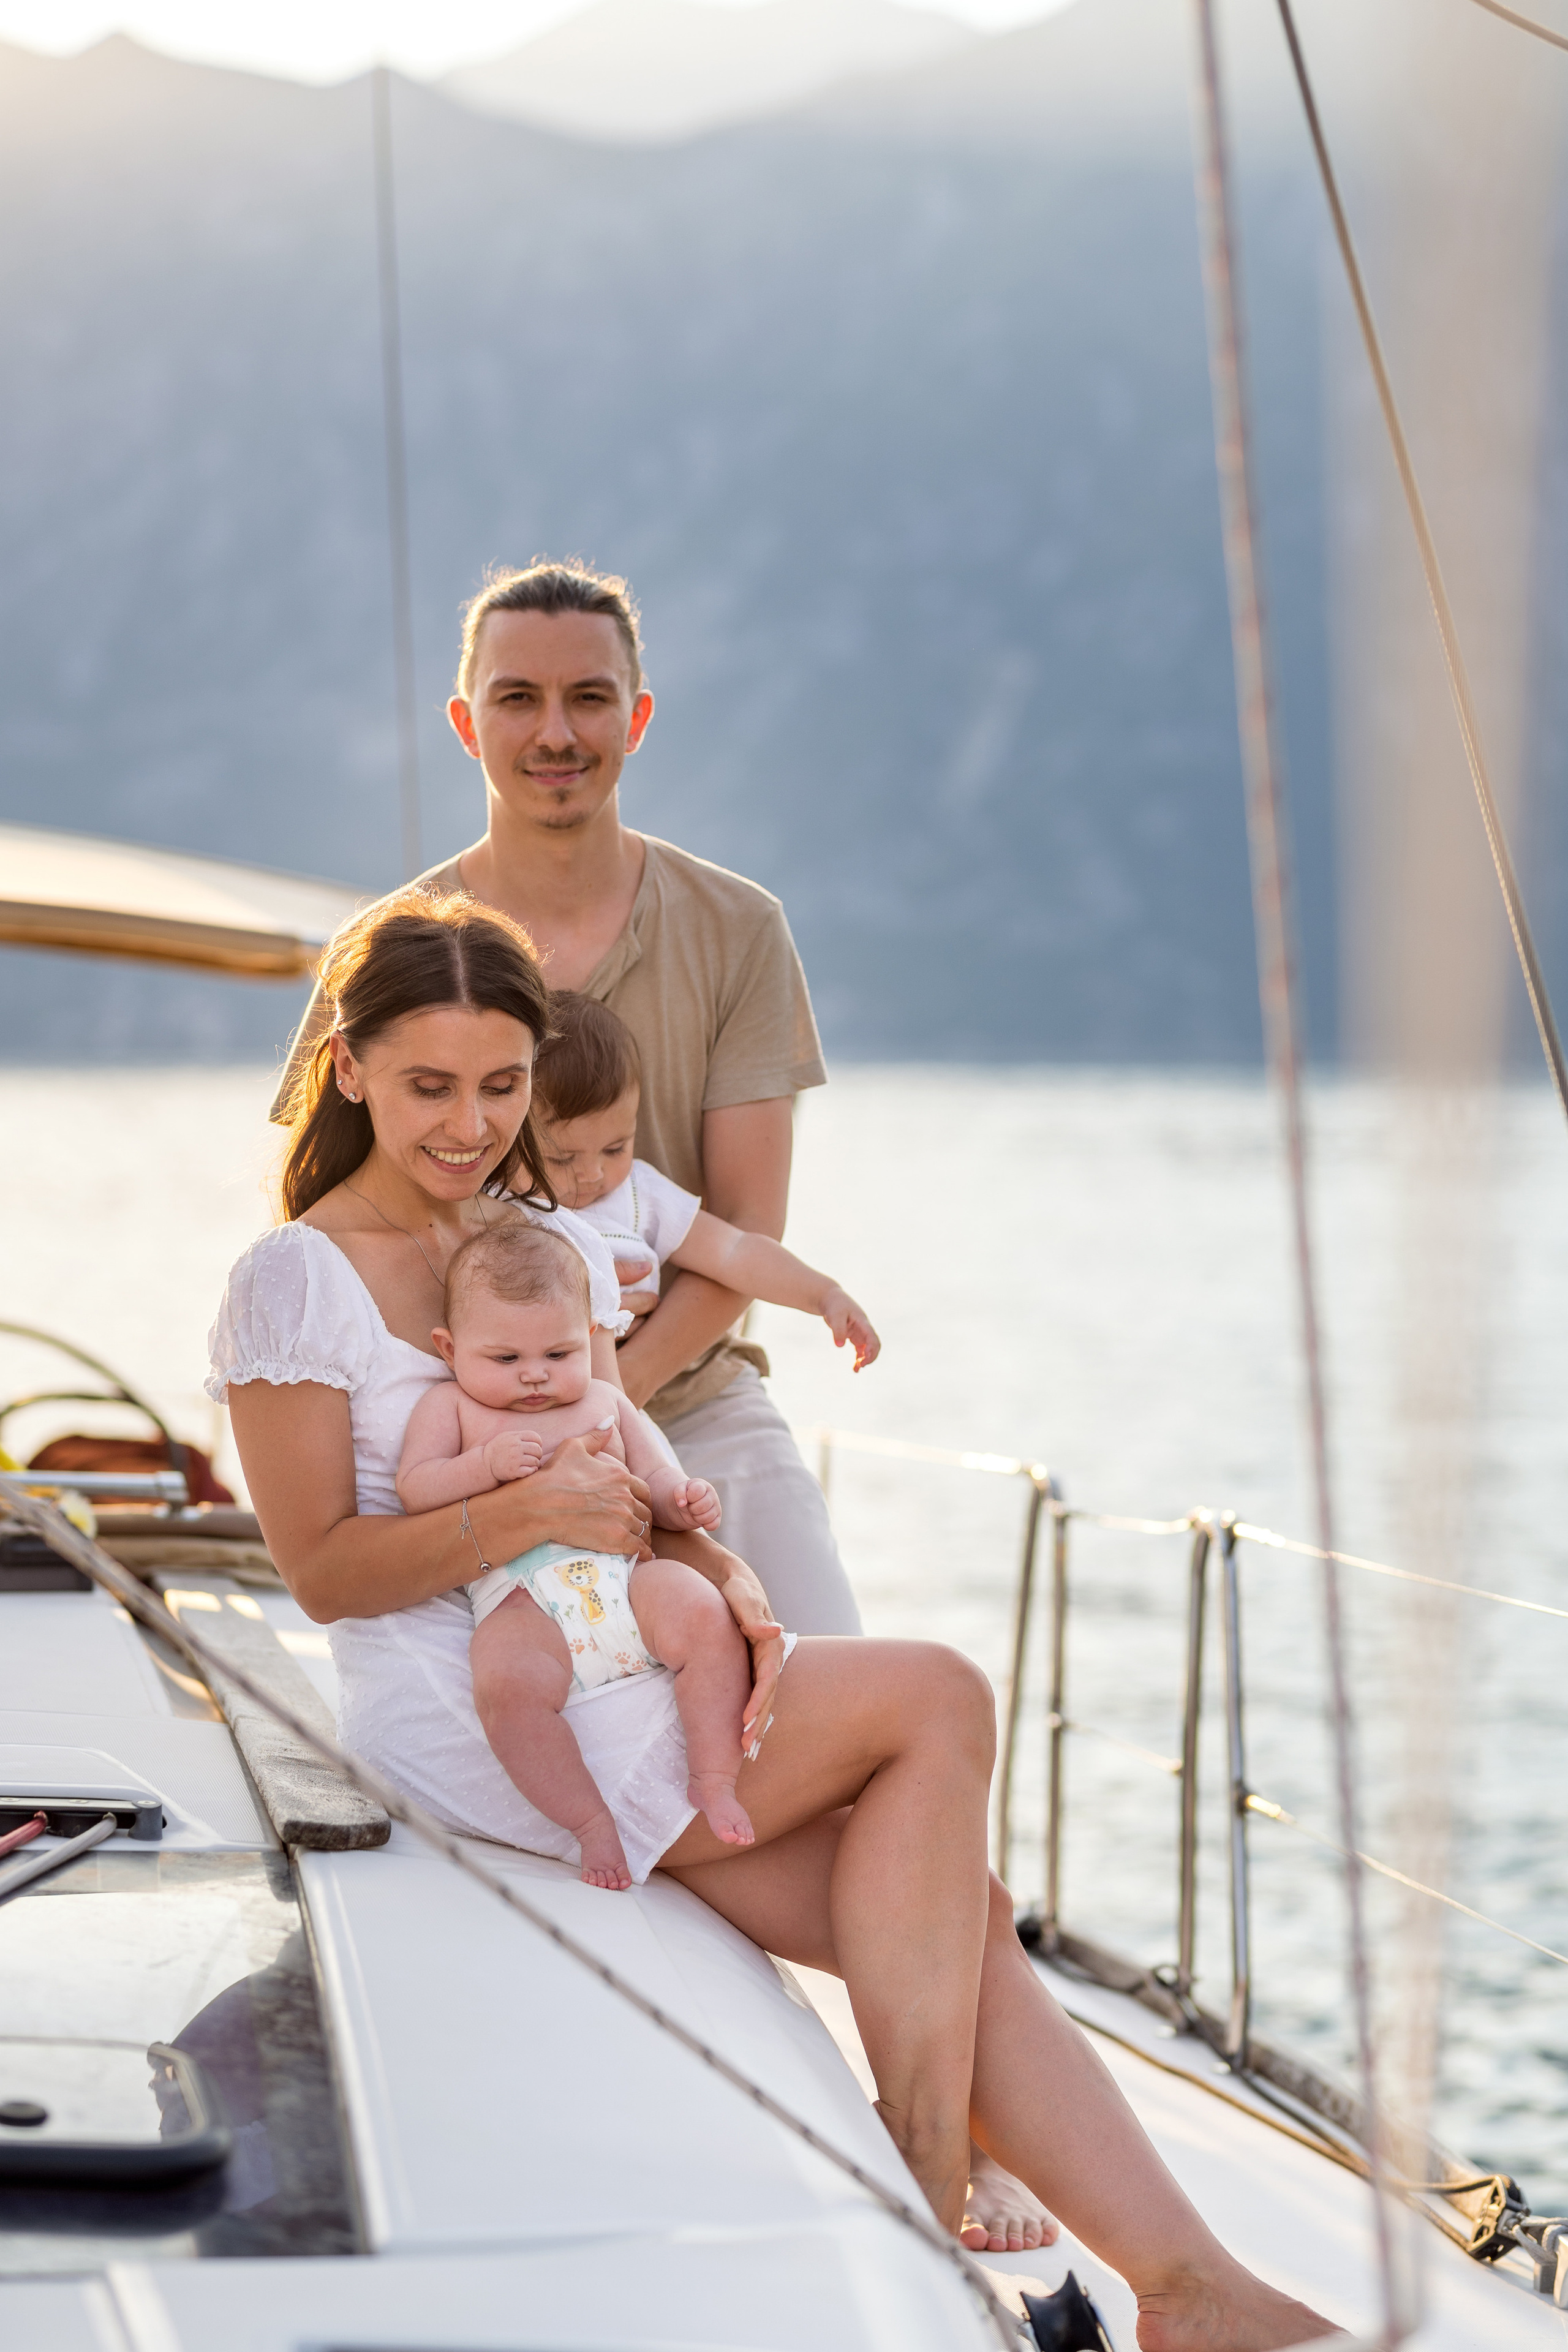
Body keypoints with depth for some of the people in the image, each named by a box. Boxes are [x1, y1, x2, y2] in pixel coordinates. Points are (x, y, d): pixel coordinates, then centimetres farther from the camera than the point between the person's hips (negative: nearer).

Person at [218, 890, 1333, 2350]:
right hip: (466, 1725, -7)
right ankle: (924, 2192, -12)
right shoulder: (295, 1281, -5)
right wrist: (527, 1511, -23)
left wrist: (715, 1570, -3)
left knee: (960, 1915, -11)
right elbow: (320, 1571, -10)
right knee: (940, 1702, -16)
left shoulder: (537, 1234, 17)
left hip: (612, 1688, 7)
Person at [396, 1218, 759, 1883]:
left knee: (704, 1613, -28)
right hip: (522, 1602, -3)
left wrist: (684, 1500, 3)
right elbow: (414, 1489, 5)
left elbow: (654, 1479, 27)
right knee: (507, 1682, -35)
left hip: (625, 1574, 3)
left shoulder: (605, 1401, 27)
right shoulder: (450, 1406, 18)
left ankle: (714, 1780, -17)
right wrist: (487, 1466, -12)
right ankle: (590, 1819, -22)